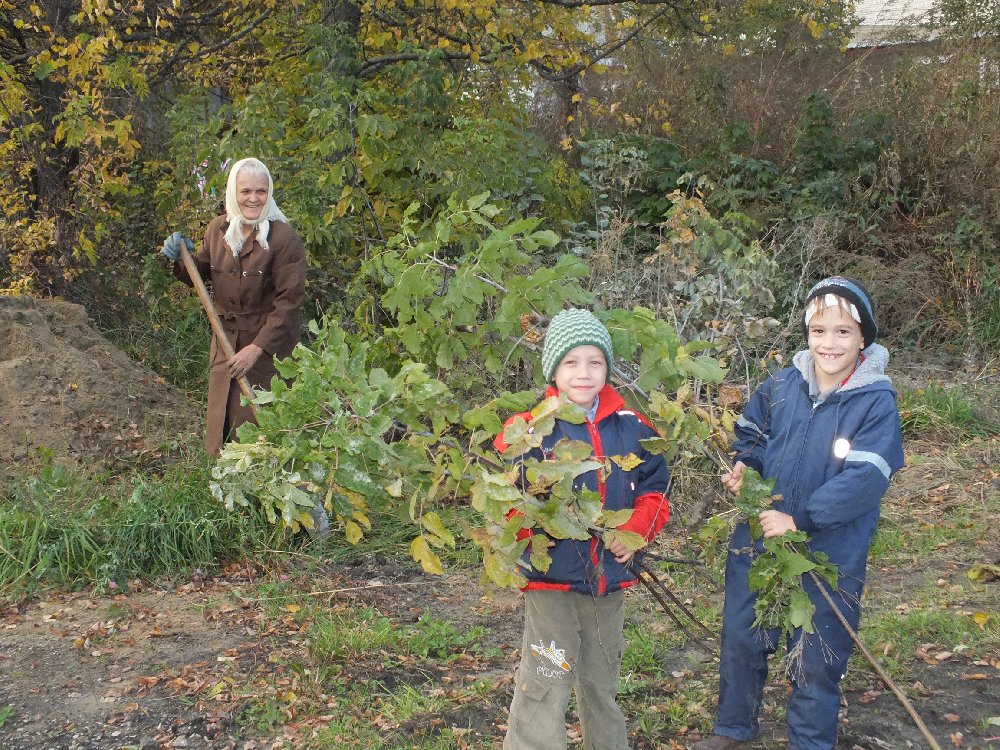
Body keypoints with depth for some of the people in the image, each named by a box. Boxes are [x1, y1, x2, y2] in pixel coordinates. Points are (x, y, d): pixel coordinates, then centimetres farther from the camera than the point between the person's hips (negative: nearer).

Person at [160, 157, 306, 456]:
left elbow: (289, 302, -16)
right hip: (226, 340, 6)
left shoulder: (285, 238, -15)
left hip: (269, 345, -6)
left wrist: (257, 348, -21)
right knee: (221, 425, 12)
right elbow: (201, 272, 19)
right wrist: (181, 260, -3)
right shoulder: (218, 229, 3)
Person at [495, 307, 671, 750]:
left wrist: (636, 530, -10)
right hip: (551, 577, -4)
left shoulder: (632, 429, 2)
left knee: (603, 683, 22)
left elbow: (655, 490, 7)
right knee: (544, 689, -2)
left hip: (611, 577, 4)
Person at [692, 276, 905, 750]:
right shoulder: (783, 384, -2)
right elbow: (751, 430, 14)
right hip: (758, 539, 4)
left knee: (816, 659, 9)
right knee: (741, 639, 17)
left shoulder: (876, 401, -15)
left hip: (829, 553, -4)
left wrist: (799, 520, -28)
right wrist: (742, 465, -7)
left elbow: (865, 479, -23)